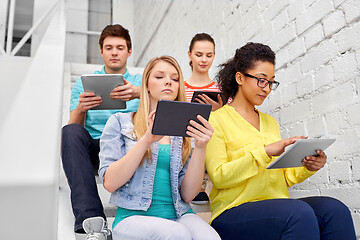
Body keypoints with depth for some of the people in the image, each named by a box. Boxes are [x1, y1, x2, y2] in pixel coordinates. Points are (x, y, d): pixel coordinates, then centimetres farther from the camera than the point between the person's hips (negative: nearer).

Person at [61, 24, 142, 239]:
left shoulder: (140, 83, 16)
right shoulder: (84, 83, 18)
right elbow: (75, 127, 6)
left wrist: (139, 93, -31)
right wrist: (80, 110, -19)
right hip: (94, 149, 1)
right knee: (70, 132, -30)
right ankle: (90, 218, -41)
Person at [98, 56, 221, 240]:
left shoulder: (187, 130, 12)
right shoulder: (119, 121, 6)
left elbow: (187, 195, 3)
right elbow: (110, 183, -6)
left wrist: (200, 147, -11)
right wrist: (146, 140, -17)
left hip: (179, 216, 2)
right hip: (134, 216, -2)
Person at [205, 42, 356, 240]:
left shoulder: (271, 122, 20)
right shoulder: (216, 120, 1)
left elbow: (283, 179, 17)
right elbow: (218, 176, -12)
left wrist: (307, 167, -4)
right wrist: (266, 151, -18)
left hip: (277, 208, 6)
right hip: (234, 211, -6)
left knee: (335, 210, -22)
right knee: (300, 212, -33)